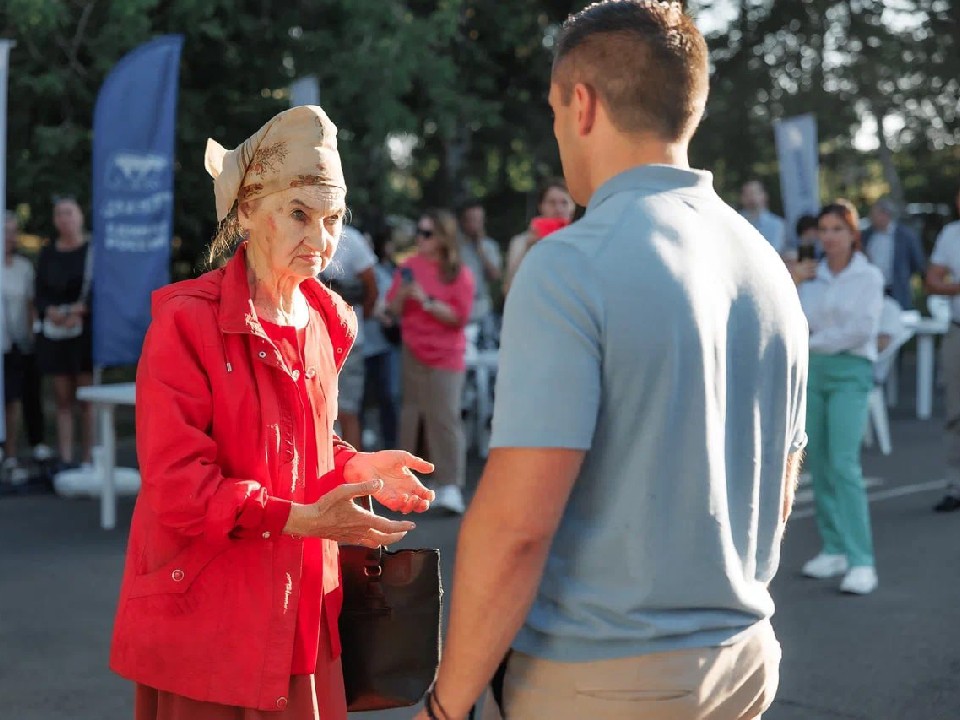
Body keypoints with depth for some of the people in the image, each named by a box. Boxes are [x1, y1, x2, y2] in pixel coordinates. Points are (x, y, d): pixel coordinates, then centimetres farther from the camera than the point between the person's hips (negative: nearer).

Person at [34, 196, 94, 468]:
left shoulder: (93, 251, 1)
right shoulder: (47, 254, 11)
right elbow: (39, 294, 9)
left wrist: (80, 311, -19)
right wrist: (49, 311, -12)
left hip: (86, 331, -3)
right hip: (55, 333, 3)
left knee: (86, 399, -2)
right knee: (63, 399, 3)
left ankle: (87, 459, 1)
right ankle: (65, 460, 3)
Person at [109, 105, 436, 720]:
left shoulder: (323, 322, 7)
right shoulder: (188, 322, -14)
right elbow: (178, 490, -18)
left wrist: (357, 467, -1)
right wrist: (300, 518, -26)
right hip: (209, 618, -6)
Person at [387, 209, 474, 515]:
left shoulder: (460, 274, -4)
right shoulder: (409, 266, 6)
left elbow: (459, 317, -12)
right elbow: (393, 310, 6)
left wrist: (426, 301, -19)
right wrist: (403, 293, -14)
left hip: (445, 356, -4)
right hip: (412, 353, 4)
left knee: (445, 418, -9)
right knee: (412, 416, 6)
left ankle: (451, 486, -10)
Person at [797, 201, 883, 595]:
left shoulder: (868, 276, 0)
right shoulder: (812, 277, 12)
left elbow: (861, 329, -10)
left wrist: (814, 341, -5)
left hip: (850, 370, -5)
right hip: (812, 370, 5)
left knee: (843, 463, -15)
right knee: (818, 463, 5)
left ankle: (862, 562, -15)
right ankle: (834, 550, 16)